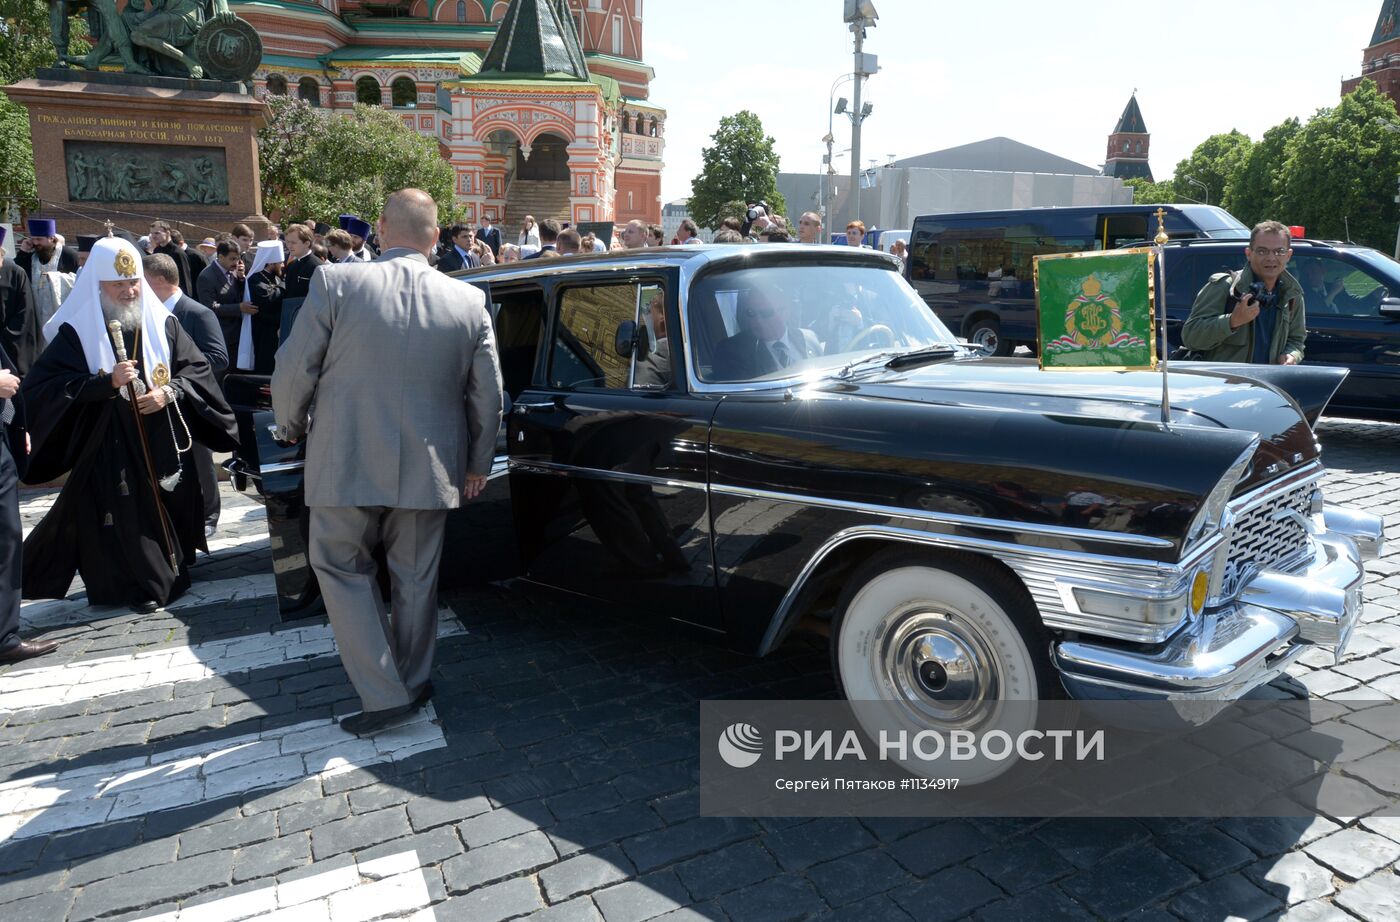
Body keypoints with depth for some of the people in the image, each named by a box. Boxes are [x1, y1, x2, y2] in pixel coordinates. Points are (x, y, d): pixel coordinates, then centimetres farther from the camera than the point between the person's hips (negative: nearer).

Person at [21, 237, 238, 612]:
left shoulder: (163, 323, 3)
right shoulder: (76, 330, -5)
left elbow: (197, 368, 5)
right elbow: (40, 386, -9)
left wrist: (169, 392, -14)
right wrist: (106, 381, -21)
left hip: (163, 444, 3)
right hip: (108, 449, -3)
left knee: (170, 510, 11)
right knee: (121, 520, 1)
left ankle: (171, 572, 30)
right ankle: (137, 584, 15)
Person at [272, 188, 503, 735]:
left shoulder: (335, 284, -11)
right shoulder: (470, 301, -3)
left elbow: (293, 372, -6)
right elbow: (488, 396, 2)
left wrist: (290, 428, 14)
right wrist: (478, 463, 16)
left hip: (347, 465, -2)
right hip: (429, 469, 3)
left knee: (341, 568, 15)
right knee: (416, 577, 18)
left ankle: (385, 693, 10)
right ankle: (414, 684, 33)